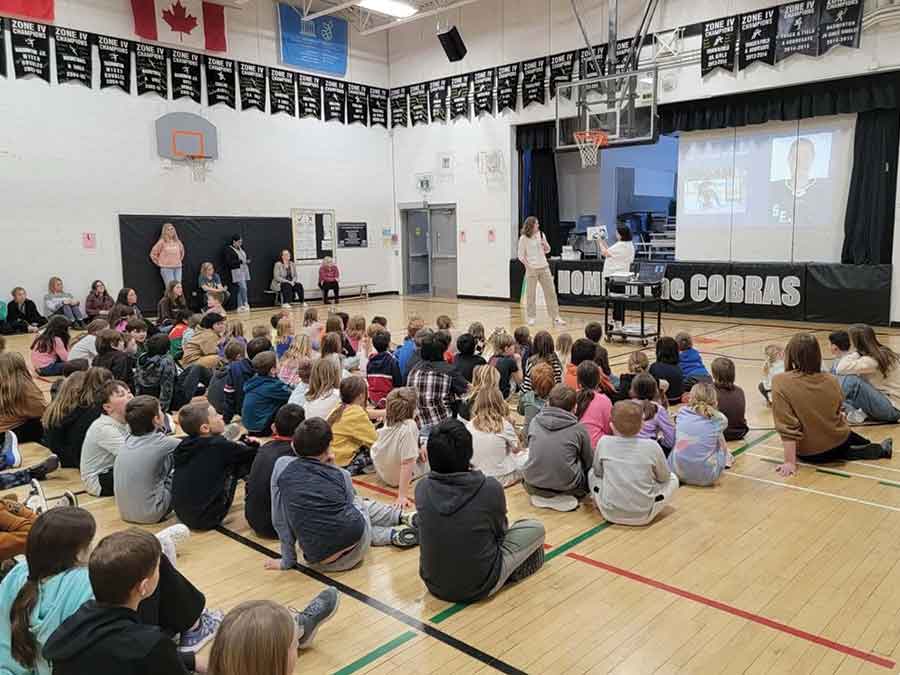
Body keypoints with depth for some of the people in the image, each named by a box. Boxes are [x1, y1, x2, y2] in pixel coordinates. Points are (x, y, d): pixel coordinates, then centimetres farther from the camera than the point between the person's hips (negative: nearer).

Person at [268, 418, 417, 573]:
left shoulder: (282, 466, -2)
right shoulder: (340, 474, 2)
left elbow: (279, 520, 1)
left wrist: (287, 560, 9)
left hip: (321, 561, 0)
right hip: (356, 545, 1)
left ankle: (394, 535, 25)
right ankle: (404, 517, 35)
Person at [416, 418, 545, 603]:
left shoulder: (422, 488, -13)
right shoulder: (490, 488, -22)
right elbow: (500, 530, -1)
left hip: (434, 584, 4)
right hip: (479, 588, -4)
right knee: (536, 528, 12)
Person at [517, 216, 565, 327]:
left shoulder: (541, 235, 7)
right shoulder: (523, 238, -5)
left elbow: (547, 250, 16)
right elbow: (521, 255, -3)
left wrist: (545, 244, -5)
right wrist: (528, 266, -12)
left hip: (544, 268, 4)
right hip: (532, 269, -4)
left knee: (551, 292, 2)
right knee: (531, 294, 1)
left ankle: (556, 317, 7)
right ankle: (531, 317, 11)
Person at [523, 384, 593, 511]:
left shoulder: (535, 422, 1)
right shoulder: (579, 428, -6)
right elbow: (589, 461, 6)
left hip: (533, 485, 3)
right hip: (566, 485, -3)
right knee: (590, 470, 22)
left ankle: (540, 496, 16)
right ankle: (564, 497, 9)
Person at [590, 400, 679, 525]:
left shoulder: (604, 443, -10)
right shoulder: (652, 446, -13)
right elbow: (664, 477, 3)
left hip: (610, 513, 1)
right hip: (643, 516, -1)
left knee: (592, 473, 26)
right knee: (673, 479, 22)